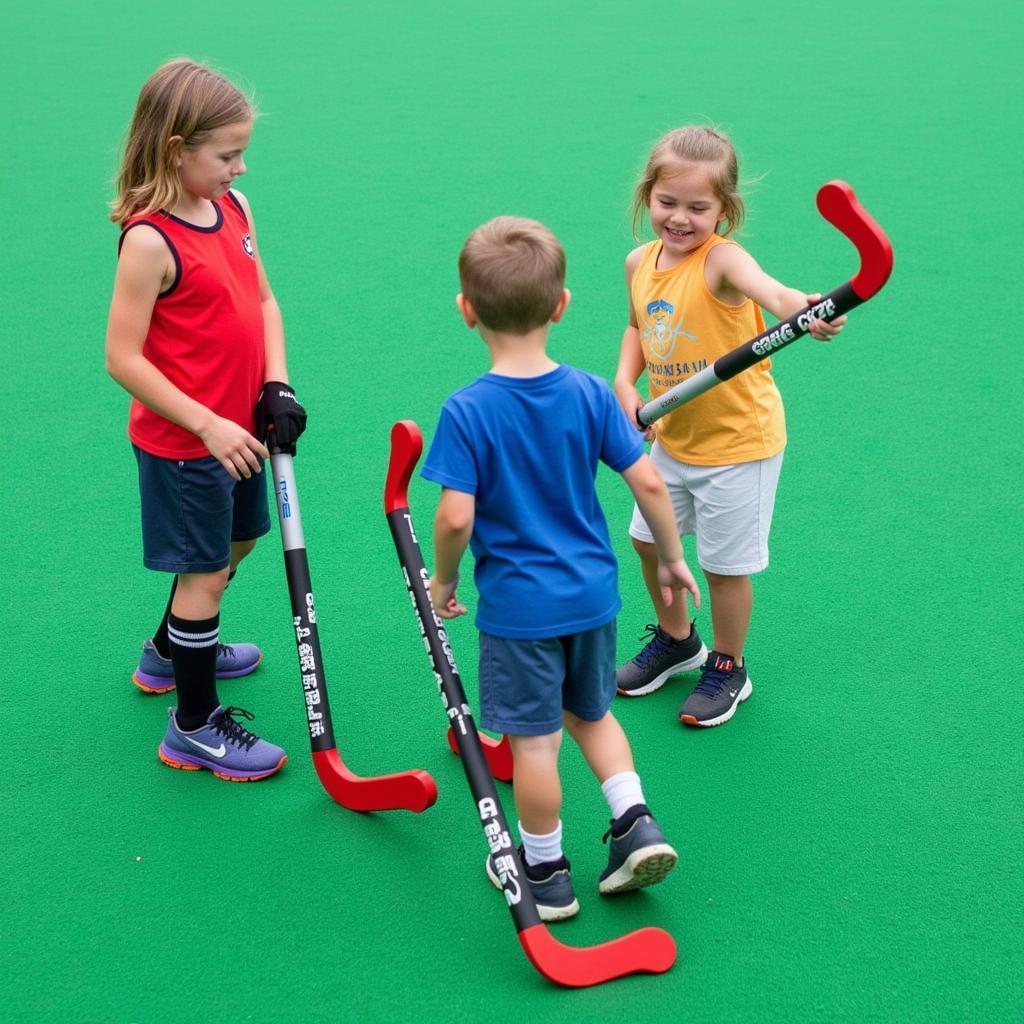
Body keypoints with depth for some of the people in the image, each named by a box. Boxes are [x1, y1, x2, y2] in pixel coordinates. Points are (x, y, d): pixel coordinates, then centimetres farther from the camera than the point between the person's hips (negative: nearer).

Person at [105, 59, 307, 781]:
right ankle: (194, 728, 18)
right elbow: (123, 357, -23)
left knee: (237, 542, 25)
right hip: (182, 440, -8)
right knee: (205, 573, 2)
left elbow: (263, 301, 9)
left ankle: (170, 652, 50)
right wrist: (207, 426, -23)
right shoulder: (150, 239, -24)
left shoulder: (234, 208, 0)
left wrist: (277, 388, -4)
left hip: (234, 428, 8)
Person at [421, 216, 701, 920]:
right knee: (590, 711, 26)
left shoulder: (468, 412, -18)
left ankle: (546, 871, 23)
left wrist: (444, 579, -2)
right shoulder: (590, 394, -7)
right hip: (592, 592, 4)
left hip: (518, 605, -4)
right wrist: (673, 558, 8)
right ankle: (636, 822, 15)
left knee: (534, 738, 9)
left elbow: (456, 518, -22)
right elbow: (649, 482, -6)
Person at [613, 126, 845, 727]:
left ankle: (728, 669, 30)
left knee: (725, 563, 5)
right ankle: (676, 640, 46)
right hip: (671, 438, 7)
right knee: (649, 539, 20)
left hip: (738, 441, -7)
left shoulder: (721, 259, -25)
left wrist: (806, 311, -69)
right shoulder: (640, 263, -4)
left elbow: (774, 294, -46)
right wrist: (626, 383, -2)